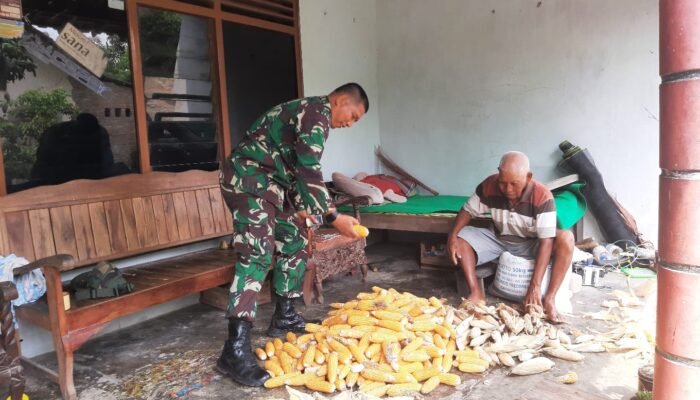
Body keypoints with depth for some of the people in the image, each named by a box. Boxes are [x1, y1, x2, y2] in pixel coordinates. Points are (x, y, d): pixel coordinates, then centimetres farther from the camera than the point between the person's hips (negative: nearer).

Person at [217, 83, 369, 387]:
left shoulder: (310, 112, 21)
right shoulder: (318, 112, -12)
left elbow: (298, 168, 26)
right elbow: (309, 171, -21)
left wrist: (300, 208, 24)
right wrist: (334, 217, -18)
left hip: (268, 182, 11)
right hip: (248, 179, -11)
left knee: (294, 243, 15)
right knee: (257, 255, -20)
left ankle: (283, 317, 26)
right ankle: (235, 350, -21)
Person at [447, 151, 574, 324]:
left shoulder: (542, 196, -29)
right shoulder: (489, 185, -20)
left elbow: (546, 241, -32)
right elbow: (468, 210, -6)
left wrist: (535, 285, -39)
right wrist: (453, 235, -27)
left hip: (531, 244, -2)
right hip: (499, 240, 3)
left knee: (566, 239, -31)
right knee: (460, 237, -19)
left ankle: (548, 299, -26)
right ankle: (475, 292, -19)